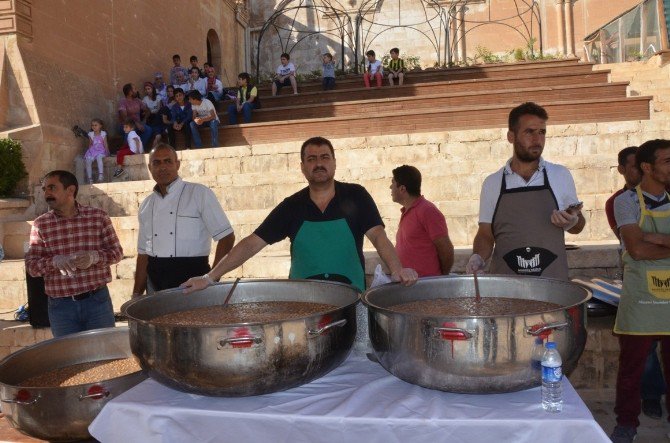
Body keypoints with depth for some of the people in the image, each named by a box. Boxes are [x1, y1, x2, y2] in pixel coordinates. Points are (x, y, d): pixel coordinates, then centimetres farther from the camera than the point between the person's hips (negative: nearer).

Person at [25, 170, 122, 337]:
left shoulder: (98, 216, -1)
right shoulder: (40, 224, 1)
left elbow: (117, 251, 1)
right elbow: (31, 266, 0)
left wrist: (95, 256, -18)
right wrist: (55, 261, -20)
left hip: (98, 300, -1)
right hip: (61, 306, 1)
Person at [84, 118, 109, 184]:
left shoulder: (103, 134, 4)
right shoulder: (91, 134, 11)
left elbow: (105, 144, 3)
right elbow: (90, 144, 16)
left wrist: (107, 151, -10)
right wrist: (89, 151, 3)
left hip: (101, 150, -3)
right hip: (93, 150, 3)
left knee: (99, 157, -39)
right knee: (88, 160, -24)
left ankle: (101, 175, -42)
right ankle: (90, 179, -17)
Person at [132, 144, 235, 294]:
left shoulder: (200, 193, -5)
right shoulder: (146, 206, 12)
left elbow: (227, 237, -7)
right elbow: (143, 253, 16)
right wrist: (136, 295, 11)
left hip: (192, 277, -4)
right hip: (156, 285, 5)